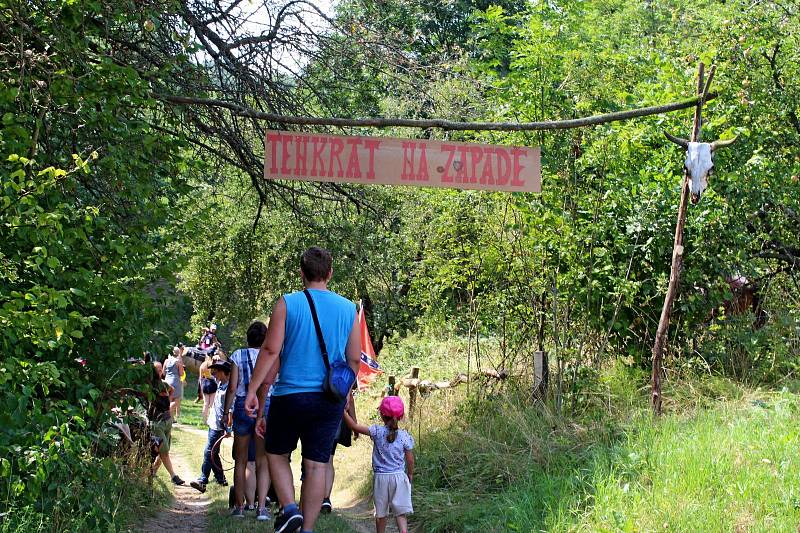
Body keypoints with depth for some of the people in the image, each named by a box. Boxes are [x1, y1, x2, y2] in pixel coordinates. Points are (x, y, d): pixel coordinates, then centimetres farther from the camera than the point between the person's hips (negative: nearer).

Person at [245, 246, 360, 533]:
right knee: (317, 464, 6)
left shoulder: (287, 304, -5)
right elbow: (354, 358, 8)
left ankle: (290, 509, -3)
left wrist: (252, 390, -5)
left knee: (277, 454, 16)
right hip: (331, 400, 2)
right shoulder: (348, 308, 4)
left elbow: (271, 350, -10)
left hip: (291, 394, -2)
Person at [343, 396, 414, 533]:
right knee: (400, 513, 2)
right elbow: (410, 460, 2)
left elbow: (354, 426, -11)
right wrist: (410, 474, 19)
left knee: (381, 513, 15)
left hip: (380, 477, 0)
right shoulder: (405, 436, -5)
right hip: (399, 477, 0)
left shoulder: (377, 431, -9)